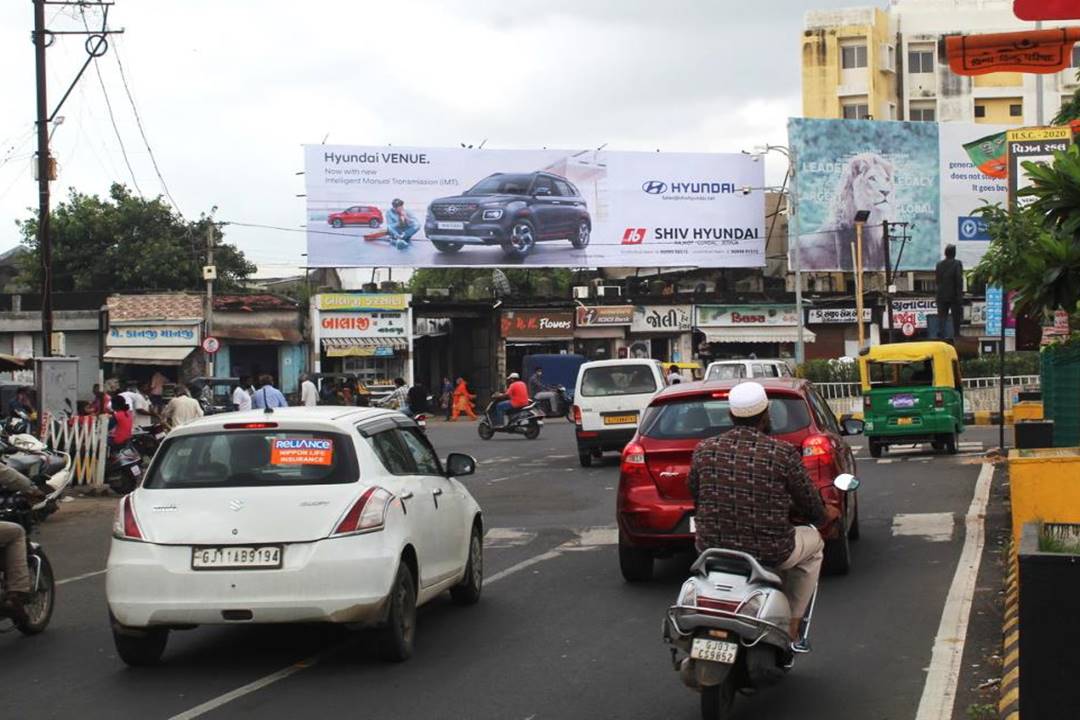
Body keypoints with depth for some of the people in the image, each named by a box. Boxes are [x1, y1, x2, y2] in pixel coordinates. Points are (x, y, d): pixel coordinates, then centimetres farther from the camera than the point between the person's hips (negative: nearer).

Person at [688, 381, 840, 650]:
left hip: (712, 548, 4)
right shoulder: (784, 453, -10)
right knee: (813, 541, 28)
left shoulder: (703, 451, -2)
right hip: (769, 553, -3)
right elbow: (812, 509, 0)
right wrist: (827, 515, 25)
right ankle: (791, 628, 26)